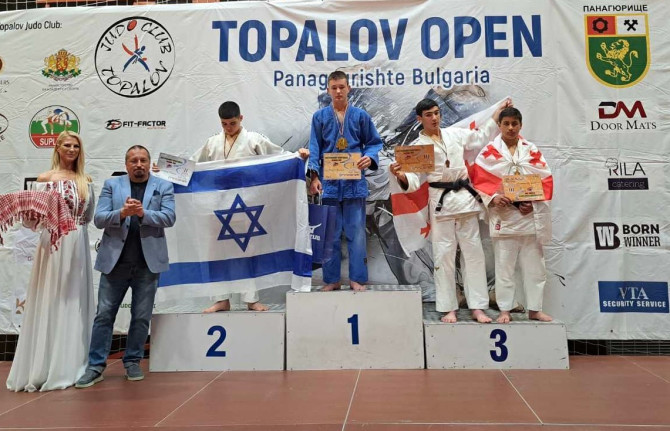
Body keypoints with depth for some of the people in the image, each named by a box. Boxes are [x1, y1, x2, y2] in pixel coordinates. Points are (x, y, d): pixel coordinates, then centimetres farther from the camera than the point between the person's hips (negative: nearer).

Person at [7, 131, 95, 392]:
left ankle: (69, 365, 15)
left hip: (77, 245, 3)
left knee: (74, 302, 6)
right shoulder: (45, 178, 2)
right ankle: (45, 367, 9)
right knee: (50, 301, -1)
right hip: (53, 243, -3)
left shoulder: (85, 180, 11)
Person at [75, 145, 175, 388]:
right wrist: (122, 213, -20)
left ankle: (133, 362, 21)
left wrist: (143, 213, -21)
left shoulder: (164, 187, 5)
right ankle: (96, 366, 13)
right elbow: (98, 219, -1)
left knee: (141, 316, 7)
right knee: (104, 314, 4)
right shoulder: (111, 185, 7)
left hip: (148, 263, 0)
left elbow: (169, 218, -6)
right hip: (115, 261, 1)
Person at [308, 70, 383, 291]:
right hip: (329, 182, 1)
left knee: (356, 232, 3)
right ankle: (332, 279, 17)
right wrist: (314, 176, -10)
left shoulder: (360, 115, 6)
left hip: (354, 182, 0)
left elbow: (374, 142, 10)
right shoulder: (320, 116, 7)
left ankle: (357, 279, 13)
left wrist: (370, 157, -12)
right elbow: (314, 149, 2)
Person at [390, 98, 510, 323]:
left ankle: (477, 307, 10)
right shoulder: (417, 146, 1)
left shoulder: (454, 134, 11)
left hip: (465, 198, 4)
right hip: (440, 201, -3)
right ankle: (449, 309, 8)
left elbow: (481, 138, 25)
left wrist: (498, 111, 23)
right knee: (444, 254, -1)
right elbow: (414, 182, -8)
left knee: (473, 252, 3)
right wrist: (401, 175, -30)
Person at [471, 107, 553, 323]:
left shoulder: (532, 151, 8)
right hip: (503, 215, -2)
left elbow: (546, 179, 5)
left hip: (530, 215, 3)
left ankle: (534, 309, 22)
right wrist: (493, 198, -19)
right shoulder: (489, 152, 1)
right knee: (504, 266, 3)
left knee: (534, 265, 9)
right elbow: (479, 180, -3)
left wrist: (534, 203, -9)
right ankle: (505, 310, 14)